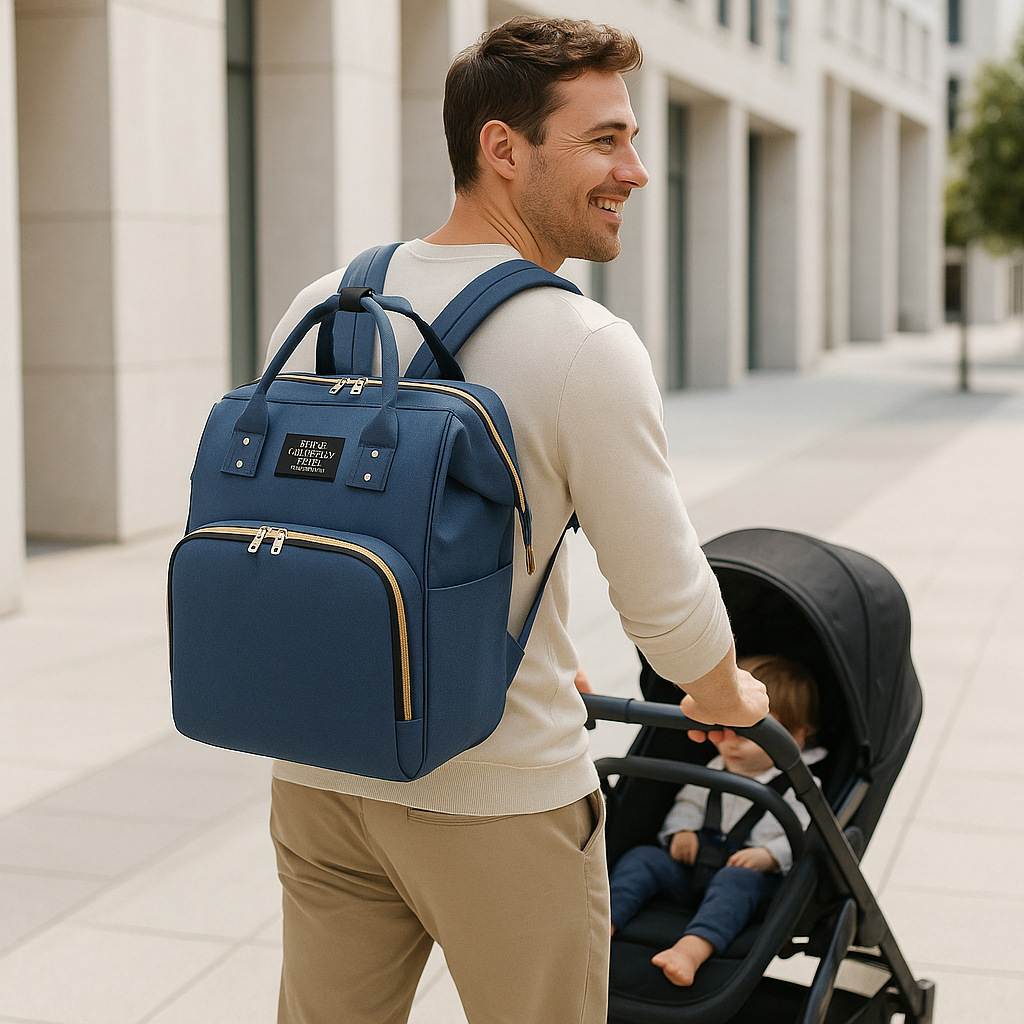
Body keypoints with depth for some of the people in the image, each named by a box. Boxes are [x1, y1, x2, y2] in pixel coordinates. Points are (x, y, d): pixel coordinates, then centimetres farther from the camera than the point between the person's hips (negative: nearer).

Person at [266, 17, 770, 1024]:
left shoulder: (316, 308, 1)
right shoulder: (586, 347, -17)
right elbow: (665, 602, -13)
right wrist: (727, 698, 11)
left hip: (316, 777, 6)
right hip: (499, 796, -5)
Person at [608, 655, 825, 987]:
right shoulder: (715, 770, 24)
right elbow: (688, 802, 31)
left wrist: (769, 856, -23)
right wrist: (682, 831, 7)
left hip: (755, 872, -6)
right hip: (695, 867, 6)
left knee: (733, 882, -40)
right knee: (640, 857, -16)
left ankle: (694, 948, -65)